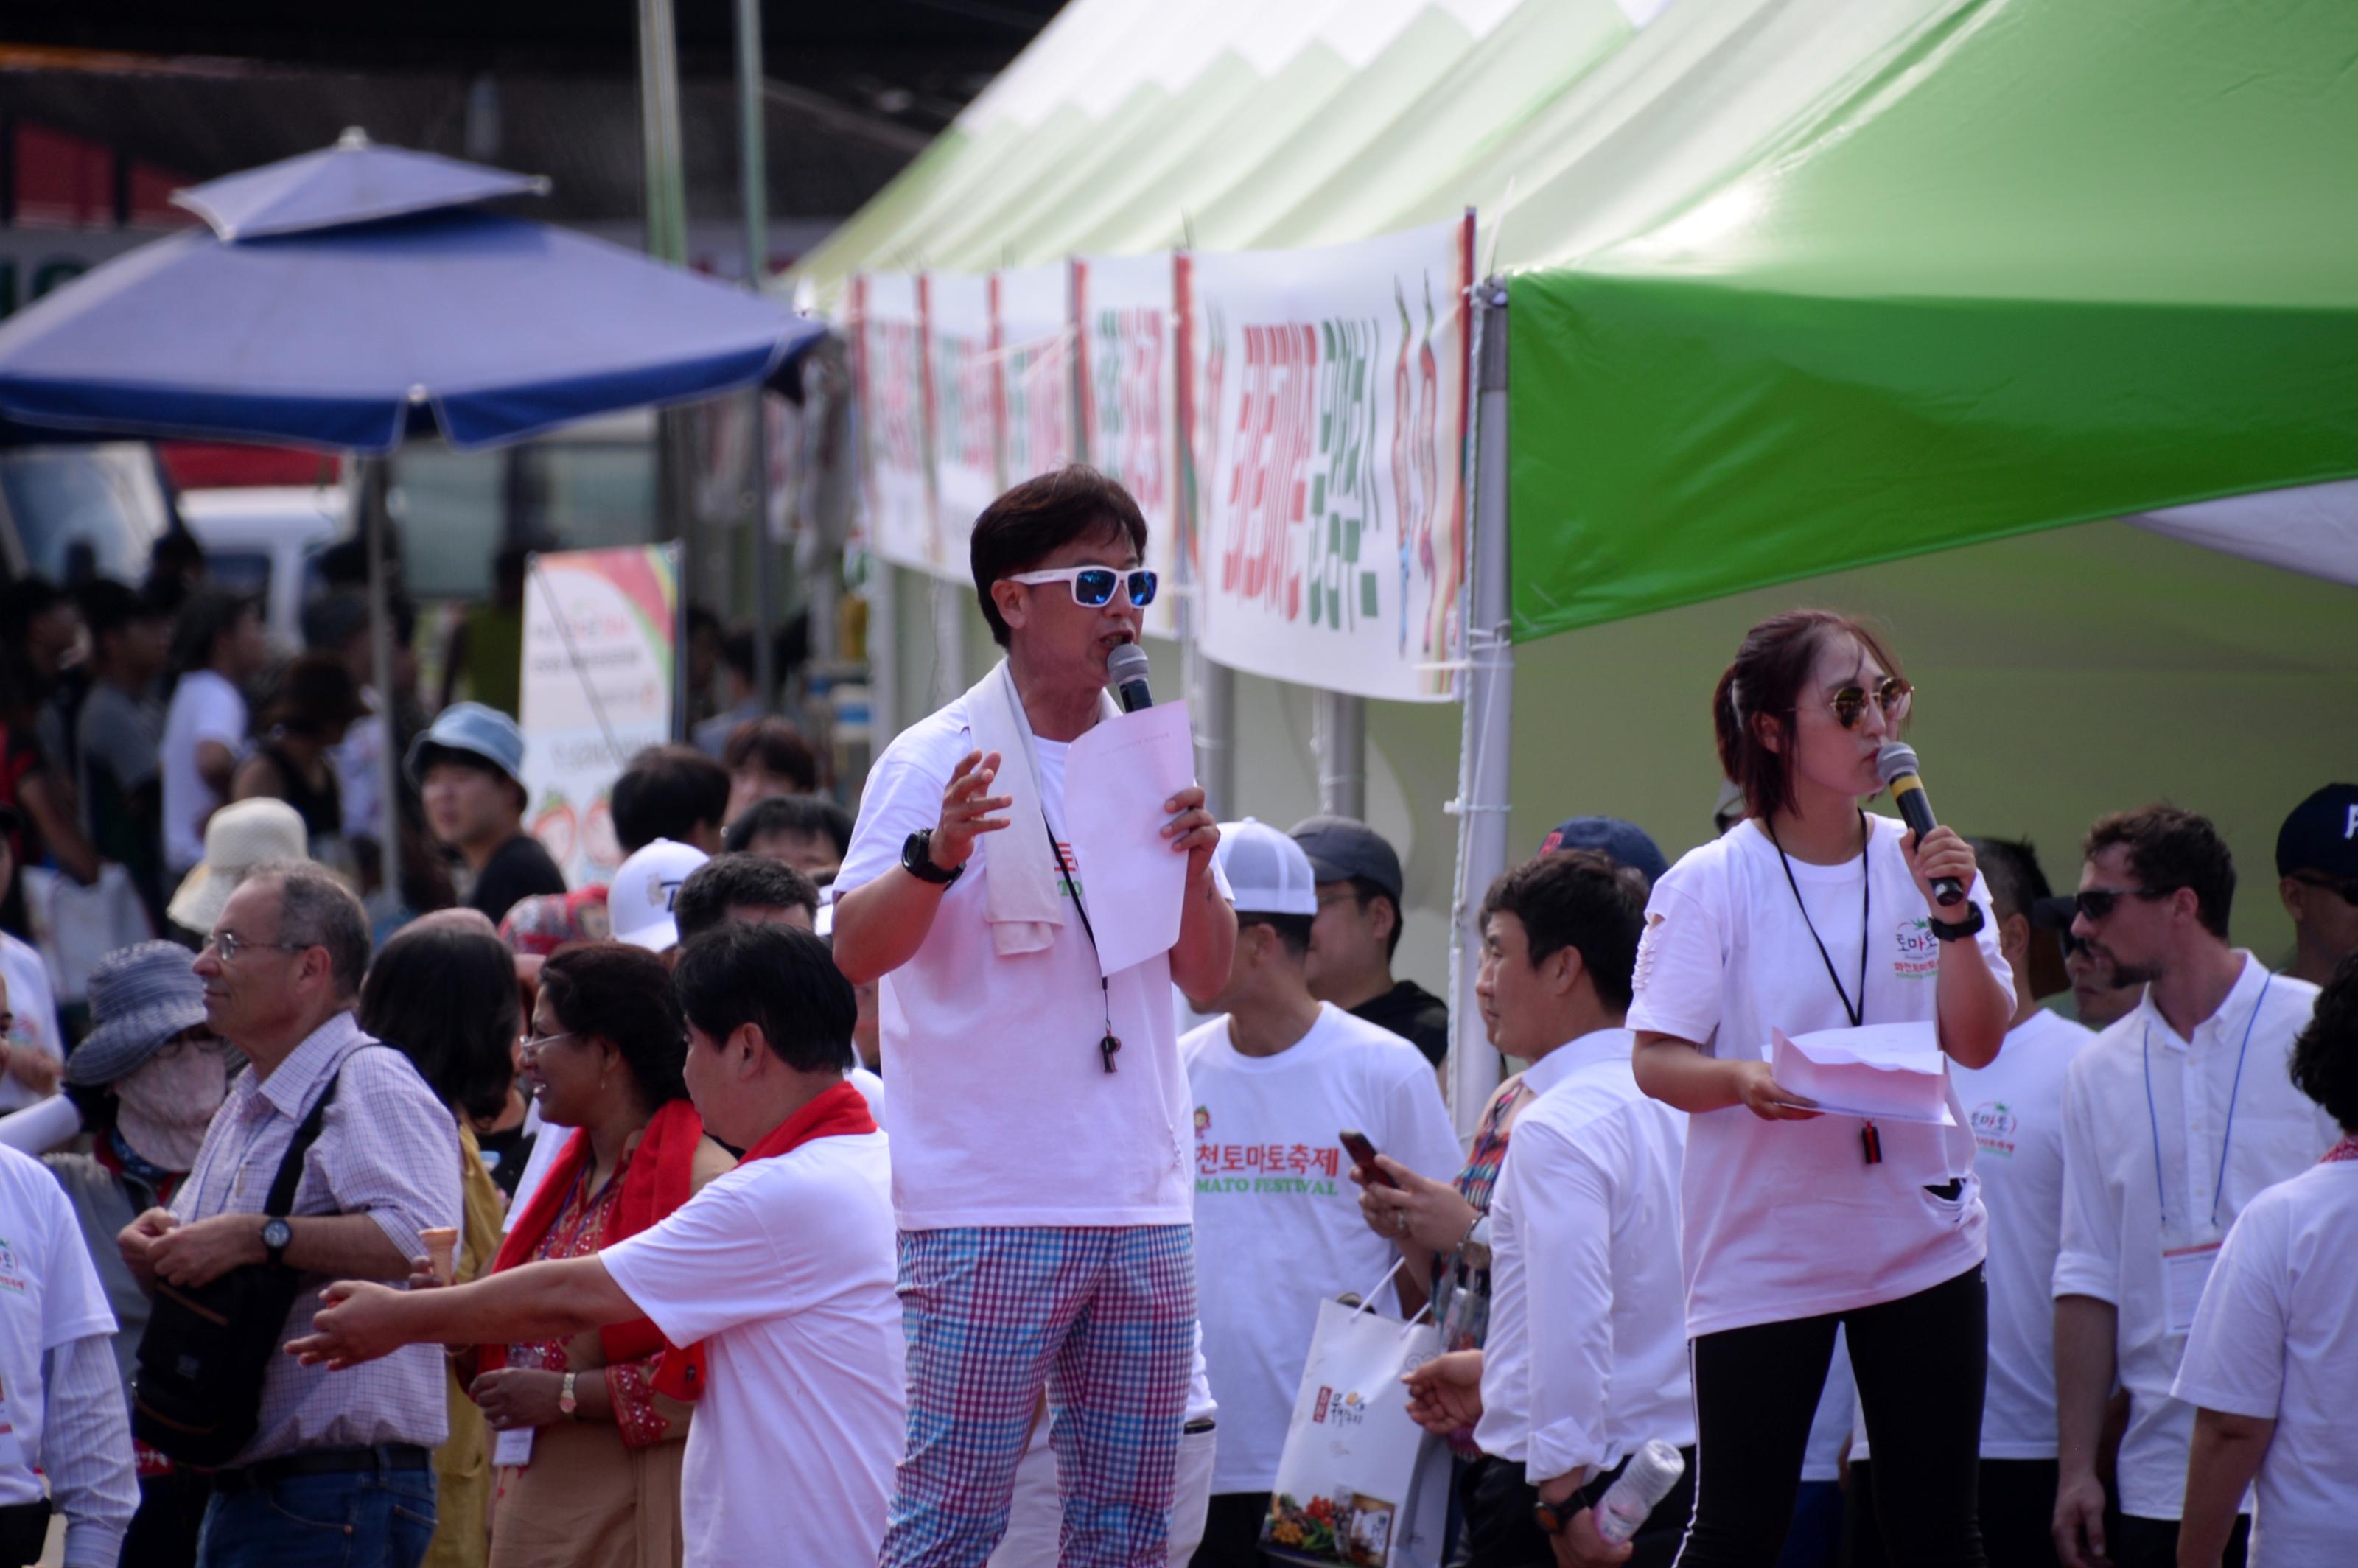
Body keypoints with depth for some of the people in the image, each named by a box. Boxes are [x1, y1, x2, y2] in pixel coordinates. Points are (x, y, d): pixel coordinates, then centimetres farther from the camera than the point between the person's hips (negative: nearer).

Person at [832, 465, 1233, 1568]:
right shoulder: (936, 762, -4)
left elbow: (1207, 976, 12)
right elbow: (854, 953, -13)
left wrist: (1194, 865, -7)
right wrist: (939, 855, -29)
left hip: (1142, 1211, 6)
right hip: (987, 1214, -6)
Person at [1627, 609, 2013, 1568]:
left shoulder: (1921, 862, 5)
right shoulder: (1710, 884, -6)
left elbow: (1978, 1044, 1)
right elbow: (1655, 1062, -6)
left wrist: (1953, 917, -13)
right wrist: (1743, 1079, -26)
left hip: (1922, 1234, 4)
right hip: (1761, 1248, -4)